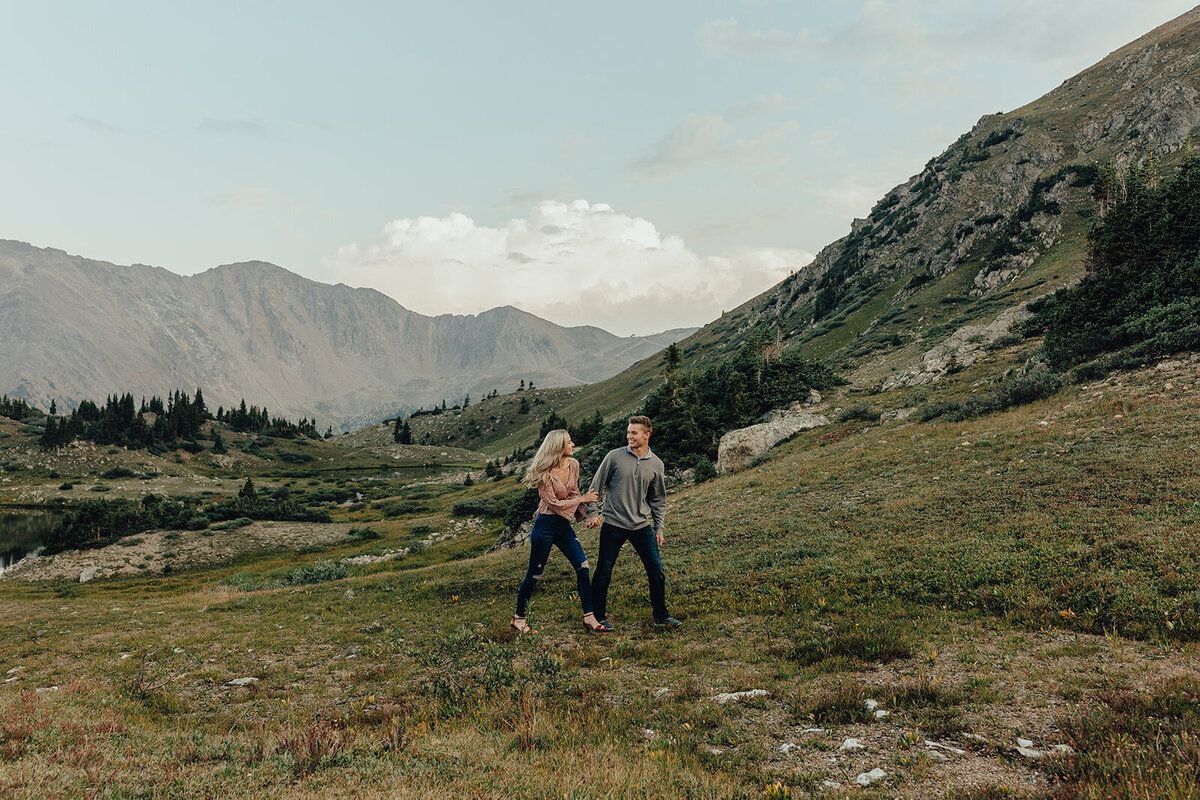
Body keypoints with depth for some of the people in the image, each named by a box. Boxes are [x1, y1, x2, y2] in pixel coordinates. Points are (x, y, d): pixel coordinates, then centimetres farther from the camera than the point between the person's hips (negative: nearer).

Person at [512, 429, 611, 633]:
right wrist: (582, 500, -11)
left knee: (583, 567, -2)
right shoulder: (545, 472, -18)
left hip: (564, 525, 7)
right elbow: (554, 503, -17)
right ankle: (518, 618, 19)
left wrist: (582, 514, 20)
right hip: (545, 526, -6)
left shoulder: (573, 465, 2)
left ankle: (589, 618, 4)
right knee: (534, 574, 3)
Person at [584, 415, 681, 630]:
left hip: (642, 526, 3)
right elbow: (596, 486, 2)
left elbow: (658, 499, 14)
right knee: (603, 573, 2)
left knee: (657, 571, 2)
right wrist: (592, 513, -4)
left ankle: (661, 616, 17)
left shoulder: (656, 464, 4)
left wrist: (658, 527, 11)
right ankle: (599, 616, 18)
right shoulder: (614, 457, -5)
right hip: (613, 525, -3)